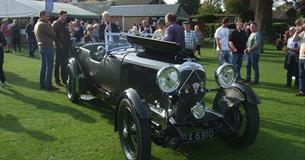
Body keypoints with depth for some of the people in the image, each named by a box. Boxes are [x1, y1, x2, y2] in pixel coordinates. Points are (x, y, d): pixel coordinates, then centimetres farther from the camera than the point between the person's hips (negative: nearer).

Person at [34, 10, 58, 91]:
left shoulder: (37, 24, 16)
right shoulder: (44, 25, -16)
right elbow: (53, 35, -15)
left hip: (41, 46, 10)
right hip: (47, 47, -10)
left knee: (44, 66, 14)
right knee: (49, 67, -5)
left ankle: (42, 84, 19)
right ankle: (48, 85, -3)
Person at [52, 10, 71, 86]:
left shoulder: (65, 24, 15)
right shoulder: (55, 24, -6)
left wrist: (68, 42, 9)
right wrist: (59, 44, -18)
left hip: (66, 46, 7)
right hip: (59, 47, -7)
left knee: (64, 63, 12)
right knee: (58, 63, -1)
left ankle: (64, 79, 20)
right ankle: (57, 80, 5)